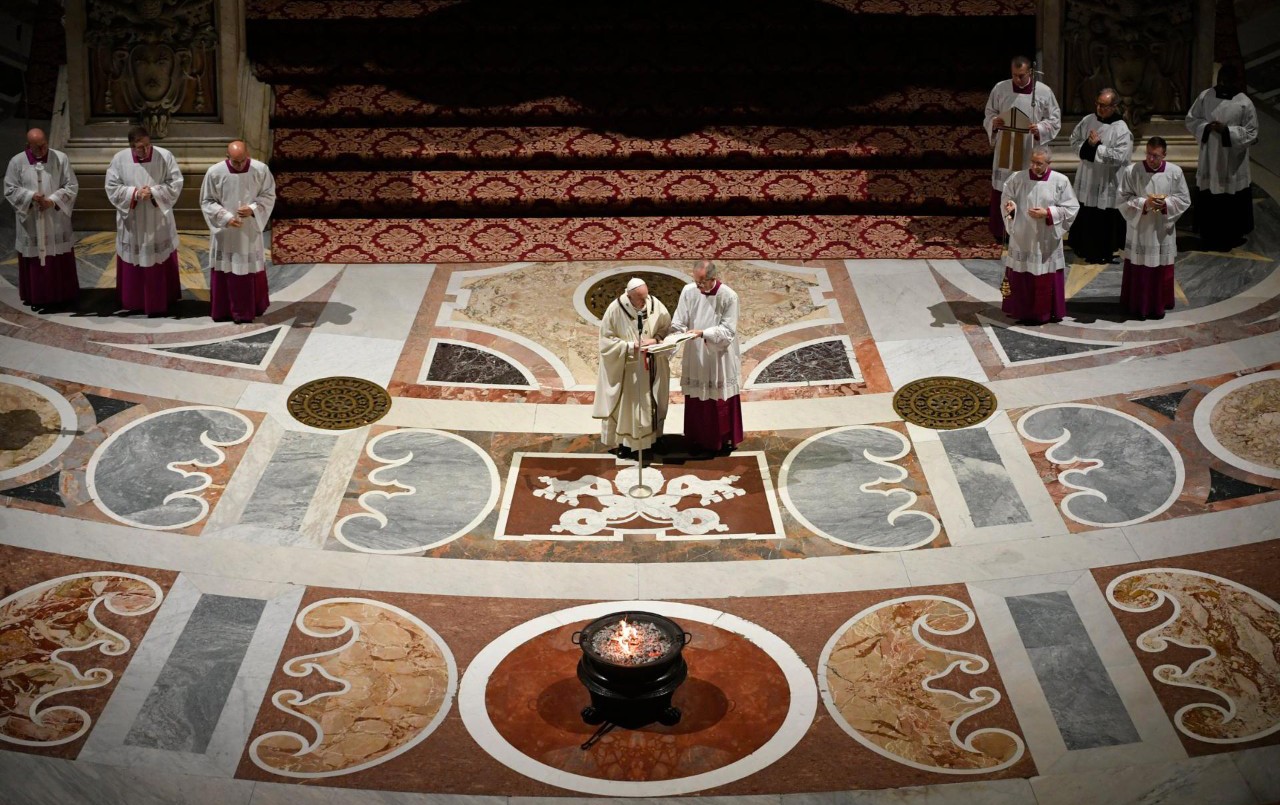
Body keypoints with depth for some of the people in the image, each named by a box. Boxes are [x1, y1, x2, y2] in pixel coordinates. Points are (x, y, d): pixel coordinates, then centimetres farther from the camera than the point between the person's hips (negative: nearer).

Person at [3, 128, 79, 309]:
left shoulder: (61, 158, -4)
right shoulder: (17, 162, -2)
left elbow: (72, 186, -2)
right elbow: (10, 190, 0)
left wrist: (52, 201, -15)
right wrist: (30, 196, -17)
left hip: (57, 223, 0)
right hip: (30, 223, 0)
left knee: (60, 260, 6)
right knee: (34, 260, 5)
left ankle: (62, 294, 18)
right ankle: (36, 296, 16)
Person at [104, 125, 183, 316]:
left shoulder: (165, 156, -9)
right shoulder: (119, 159, -6)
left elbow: (176, 184, -8)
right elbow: (112, 188, -5)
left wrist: (154, 192, -21)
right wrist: (134, 193, -19)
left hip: (158, 223, -1)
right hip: (131, 222, 1)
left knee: (159, 262, 5)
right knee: (132, 261, 10)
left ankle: (159, 302, 15)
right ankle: (132, 302, 24)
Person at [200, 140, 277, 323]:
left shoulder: (261, 170, -10)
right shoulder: (214, 172, -11)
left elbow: (269, 195, 0)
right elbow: (207, 201, -4)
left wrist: (253, 209, -18)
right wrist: (226, 217, -17)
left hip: (251, 231, 1)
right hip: (224, 231, 0)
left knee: (251, 270, 8)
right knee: (224, 271, 7)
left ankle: (250, 310, 22)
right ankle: (223, 311, 18)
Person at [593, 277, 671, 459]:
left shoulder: (655, 304, -12)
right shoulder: (615, 310, -20)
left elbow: (667, 328, 2)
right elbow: (606, 340, -13)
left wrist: (656, 339, -18)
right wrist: (630, 346, -23)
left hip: (650, 367, 3)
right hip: (624, 368, -3)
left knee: (649, 402, 14)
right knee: (625, 405, 8)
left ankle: (649, 438, 29)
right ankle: (621, 442, 21)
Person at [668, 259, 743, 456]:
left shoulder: (728, 296, -16)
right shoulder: (689, 291, -7)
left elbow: (728, 331, -17)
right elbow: (678, 323, -4)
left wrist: (702, 333, -29)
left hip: (720, 358, -3)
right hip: (696, 357, 3)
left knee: (721, 399, 9)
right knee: (696, 399, 11)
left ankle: (726, 438, 25)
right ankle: (699, 437, 27)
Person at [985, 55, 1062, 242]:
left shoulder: (1044, 92, -5)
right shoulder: (1000, 89, -1)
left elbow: (1055, 120, 0)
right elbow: (989, 114, 10)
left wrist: (1040, 128, -20)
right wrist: (994, 122, -14)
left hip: (1031, 152, -1)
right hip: (1005, 150, 2)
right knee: (1001, 191, 5)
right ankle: (1000, 233, 19)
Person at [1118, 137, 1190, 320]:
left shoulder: (1175, 172, -4)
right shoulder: (1132, 171, -8)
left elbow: (1184, 200, 1)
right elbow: (1123, 199, -5)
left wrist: (1166, 203, -17)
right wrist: (1144, 203, -20)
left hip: (1162, 231, 1)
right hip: (1139, 229, -1)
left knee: (1162, 270, 8)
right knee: (1138, 270, 6)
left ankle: (1159, 305, 22)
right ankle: (1137, 305, 19)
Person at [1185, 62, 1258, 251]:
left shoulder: (1245, 104, -8)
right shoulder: (1205, 96, 0)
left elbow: (1251, 133, -7)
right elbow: (1191, 120, 6)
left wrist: (1227, 130, -19)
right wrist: (1206, 127, -14)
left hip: (1233, 162, -2)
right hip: (1209, 159, 2)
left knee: (1231, 203, 4)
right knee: (1207, 200, 8)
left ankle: (1231, 236, 18)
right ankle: (1209, 236, 21)